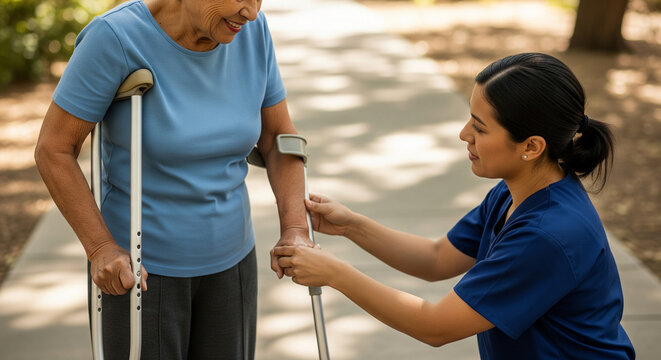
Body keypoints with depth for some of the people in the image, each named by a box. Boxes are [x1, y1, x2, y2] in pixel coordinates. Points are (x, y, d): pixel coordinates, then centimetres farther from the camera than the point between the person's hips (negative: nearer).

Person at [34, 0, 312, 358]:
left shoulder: (251, 32, -10)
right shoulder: (117, 36, -24)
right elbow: (53, 148, -16)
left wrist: (294, 231, -15)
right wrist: (100, 248, -23)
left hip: (225, 260, 5)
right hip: (138, 266, -4)